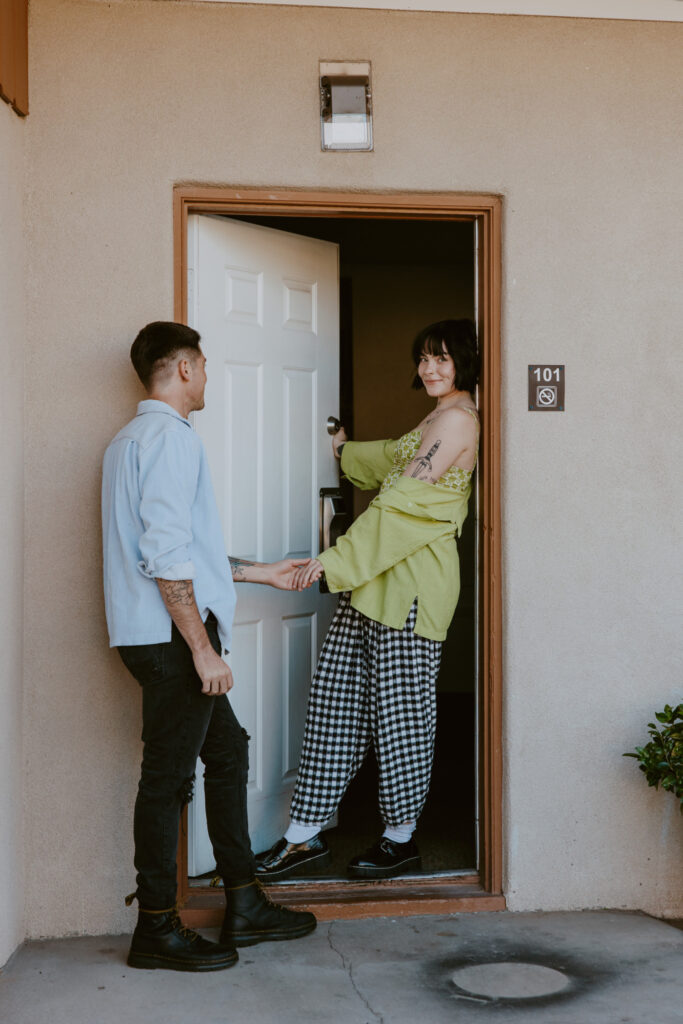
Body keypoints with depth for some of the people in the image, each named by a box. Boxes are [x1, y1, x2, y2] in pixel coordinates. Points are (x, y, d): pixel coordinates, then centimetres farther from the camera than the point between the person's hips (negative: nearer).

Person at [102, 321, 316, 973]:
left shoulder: (131, 440, 19)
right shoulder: (169, 436, -14)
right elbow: (167, 557, -23)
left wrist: (259, 573, 29)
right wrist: (203, 648, -21)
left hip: (162, 638, 11)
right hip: (172, 636, -11)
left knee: (226, 750, 15)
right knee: (167, 776, -2)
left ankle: (245, 906, 22)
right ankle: (157, 930, 9)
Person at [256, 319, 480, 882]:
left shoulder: (457, 418, -10)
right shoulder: (437, 420, 22)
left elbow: (404, 501, -17)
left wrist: (335, 560, -17)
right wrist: (345, 449, 53)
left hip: (412, 581, -10)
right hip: (380, 577, 10)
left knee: (400, 706, -1)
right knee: (335, 696, 6)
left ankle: (401, 839, 14)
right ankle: (305, 835, 11)